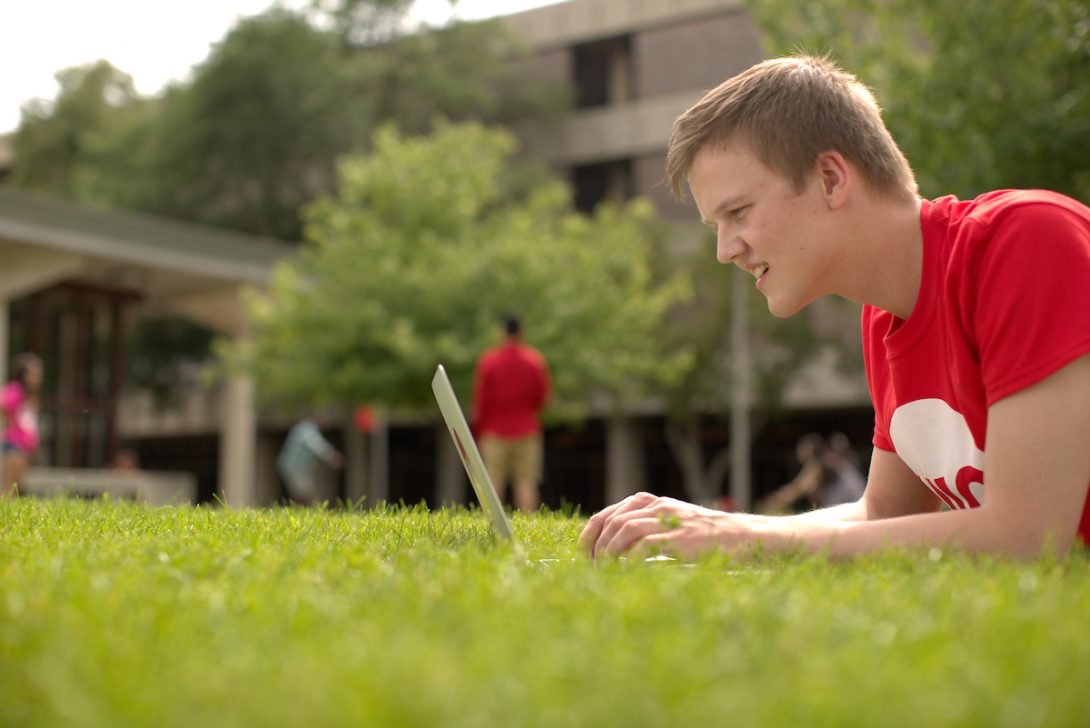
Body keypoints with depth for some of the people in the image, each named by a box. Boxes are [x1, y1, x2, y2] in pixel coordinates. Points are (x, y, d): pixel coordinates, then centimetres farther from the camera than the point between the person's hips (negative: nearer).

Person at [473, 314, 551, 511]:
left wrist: (478, 431, 8)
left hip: (495, 430, -1)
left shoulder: (487, 360, -1)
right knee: (527, 482, -1)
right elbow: (543, 395, 3)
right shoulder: (535, 360, 2)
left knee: (494, 483, 1)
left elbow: (481, 399, -1)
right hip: (527, 431, 1)